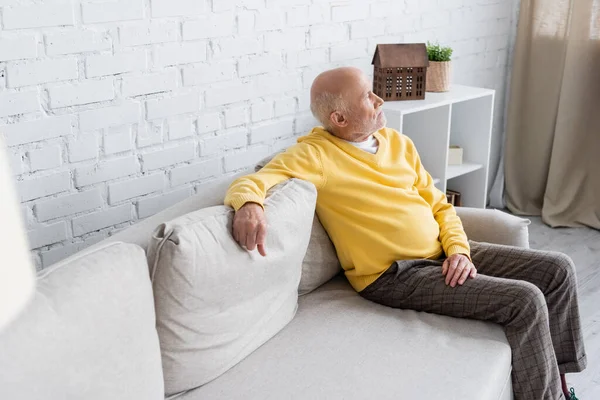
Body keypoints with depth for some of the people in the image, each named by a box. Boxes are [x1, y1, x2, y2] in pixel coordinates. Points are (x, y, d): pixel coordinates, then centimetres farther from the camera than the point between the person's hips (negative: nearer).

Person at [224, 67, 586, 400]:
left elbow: (440, 205, 14)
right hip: (394, 275, -8)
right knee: (525, 300, -20)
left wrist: (459, 249, -4)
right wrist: (249, 204, -44)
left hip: (444, 254, 8)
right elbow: (251, 182, -19)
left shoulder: (399, 142, 11)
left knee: (558, 269, 3)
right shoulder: (314, 155, -9)